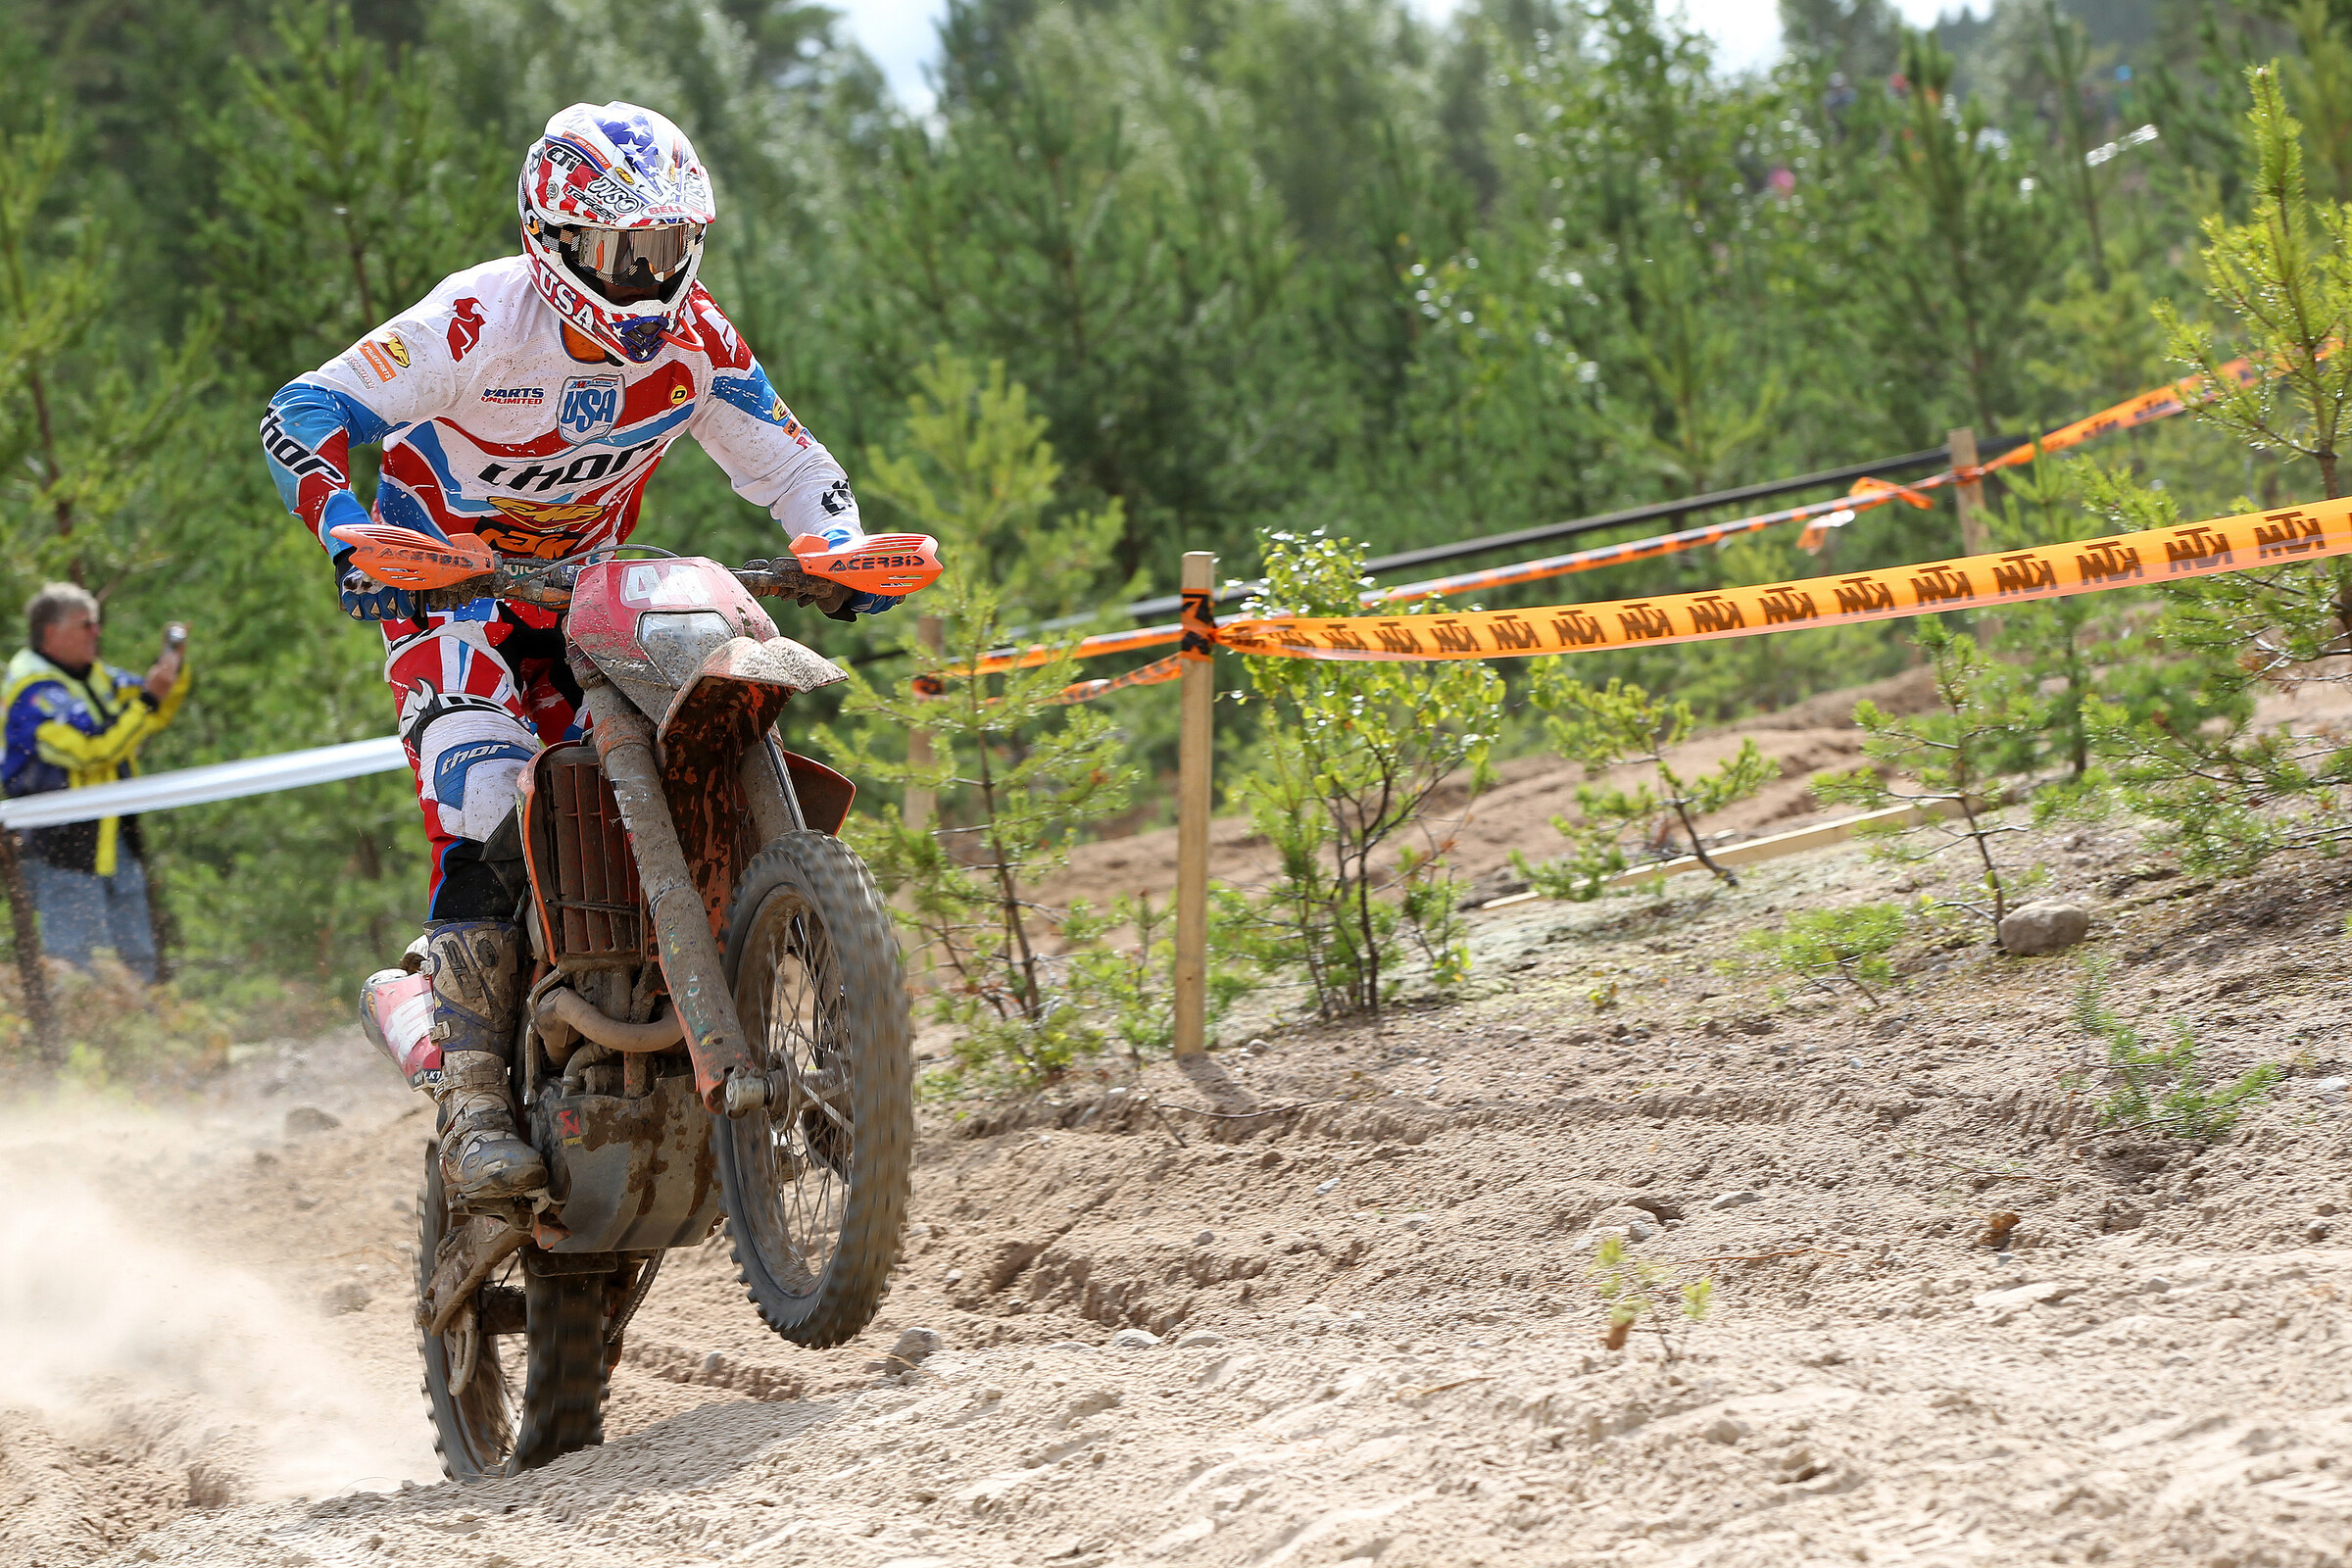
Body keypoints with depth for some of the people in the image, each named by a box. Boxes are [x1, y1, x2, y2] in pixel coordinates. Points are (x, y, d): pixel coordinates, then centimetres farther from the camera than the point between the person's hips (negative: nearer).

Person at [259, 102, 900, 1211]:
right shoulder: (481, 320, -24)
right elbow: (300, 415, -25)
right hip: (443, 577, -5)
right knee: (481, 804, -26)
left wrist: (844, 547, -17)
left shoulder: (695, 341, -8)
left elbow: (789, 462, 3)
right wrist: (346, 531, -42)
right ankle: (472, 1104, -30)